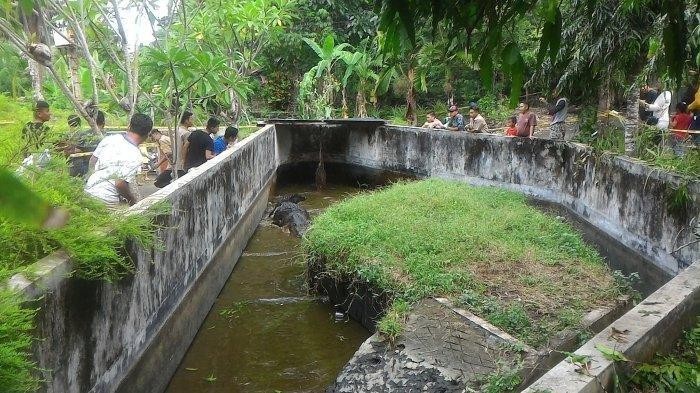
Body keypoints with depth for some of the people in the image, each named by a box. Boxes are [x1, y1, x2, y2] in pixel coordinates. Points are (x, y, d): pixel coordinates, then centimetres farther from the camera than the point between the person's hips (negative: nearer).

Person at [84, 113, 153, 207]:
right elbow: (120, 184, -20)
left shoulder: (110, 138, 1)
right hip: (107, 200, -7)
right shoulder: (135, 157, -18)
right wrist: (132, 199, -3)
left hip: (89, 190, 7)